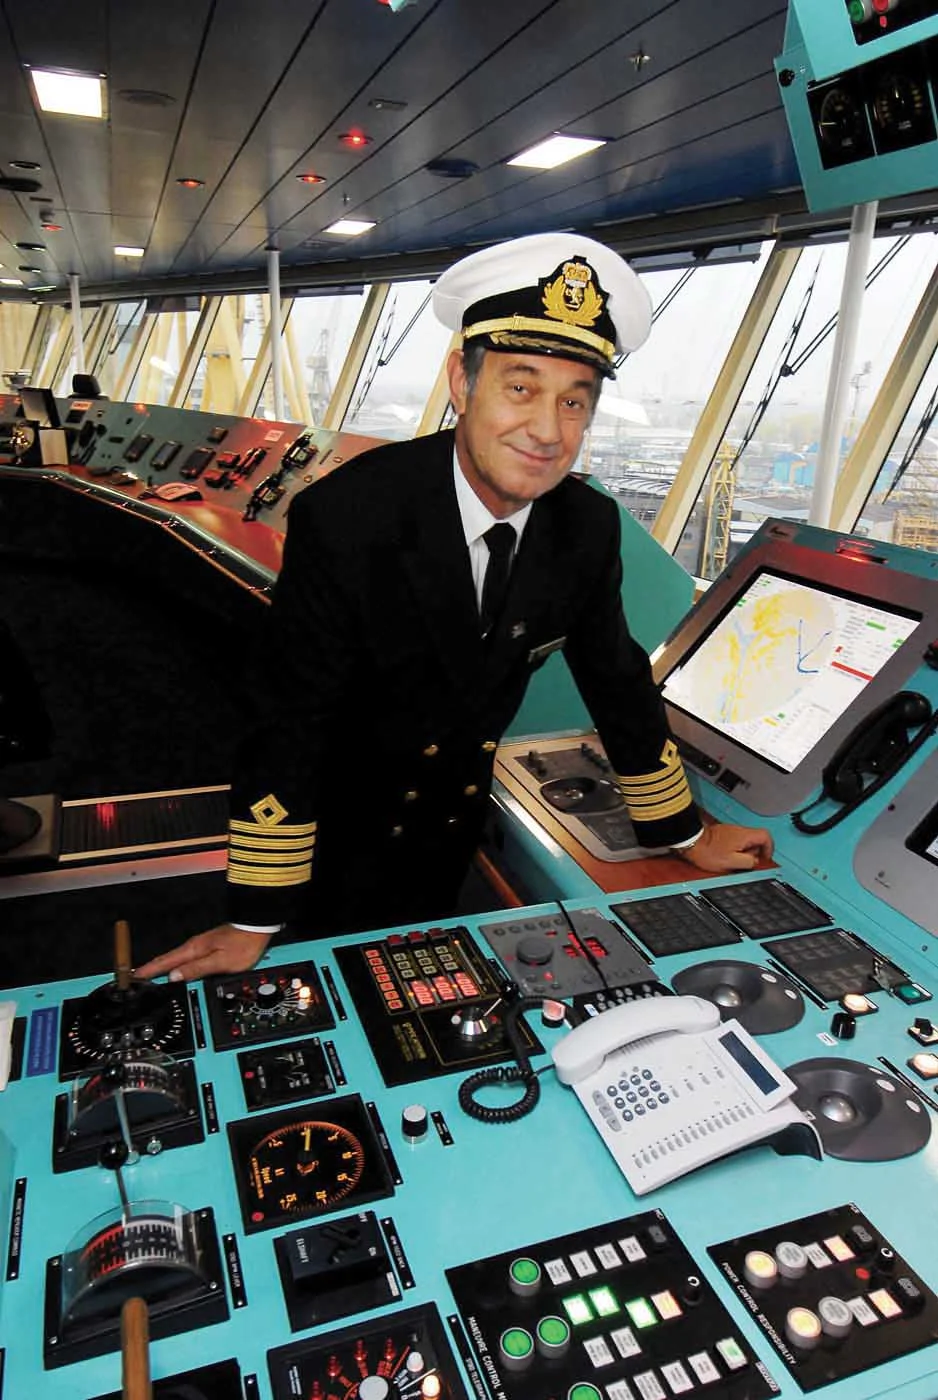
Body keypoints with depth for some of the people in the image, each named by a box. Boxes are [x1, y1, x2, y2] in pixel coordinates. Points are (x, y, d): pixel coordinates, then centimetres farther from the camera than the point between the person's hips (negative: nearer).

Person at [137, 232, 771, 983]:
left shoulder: (588, 526, -15)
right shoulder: (345, 518, -30)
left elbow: (619, 684, -3)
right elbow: (293, 722, -27)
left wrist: (688, 835, 5)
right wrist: (254, 923, -22)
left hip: (454, 831, 5)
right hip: (342, 829, -4)